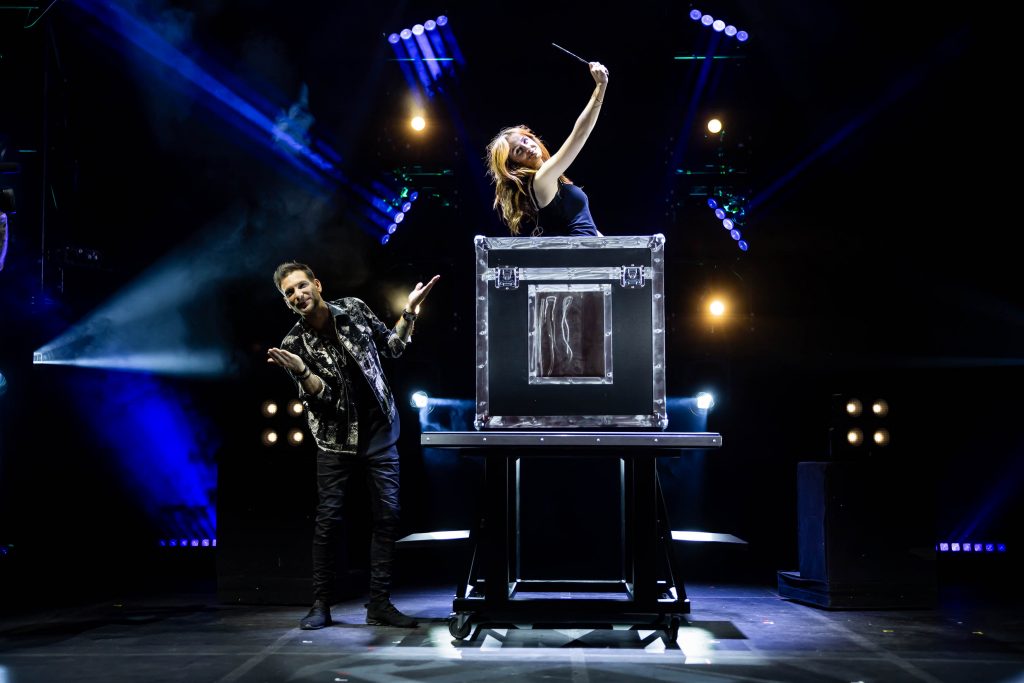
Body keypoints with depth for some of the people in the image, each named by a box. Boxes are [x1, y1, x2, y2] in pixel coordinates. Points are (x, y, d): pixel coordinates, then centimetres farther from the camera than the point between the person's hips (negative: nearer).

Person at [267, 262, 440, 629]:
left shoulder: (354, 309, -2)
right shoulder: (294, 345, -9)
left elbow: (392, 346, 9)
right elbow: (321, 395, -15)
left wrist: (410, 312, -4)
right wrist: (300, 371, -33)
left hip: (379, 431, 2)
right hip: (337, 436, -2)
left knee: (387, 515, 0)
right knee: (328, 519, -4)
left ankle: (380, 603, 7)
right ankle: (320, 605, 8)